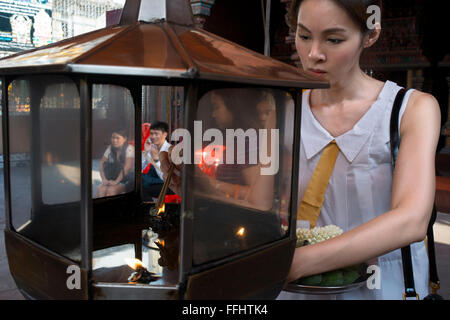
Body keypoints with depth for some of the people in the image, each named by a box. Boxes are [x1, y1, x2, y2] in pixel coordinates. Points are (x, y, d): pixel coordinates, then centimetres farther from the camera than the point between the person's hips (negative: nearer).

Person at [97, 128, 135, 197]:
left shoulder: (129, 149, -11)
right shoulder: (110, 148, 7)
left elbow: (127, 167, -20)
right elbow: (102, 163, 4)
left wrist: (116, 181, -25)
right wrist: (103, 179, -11)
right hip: (113, 179, 5)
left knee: (111, 190, -29)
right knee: (101, 189, -22)